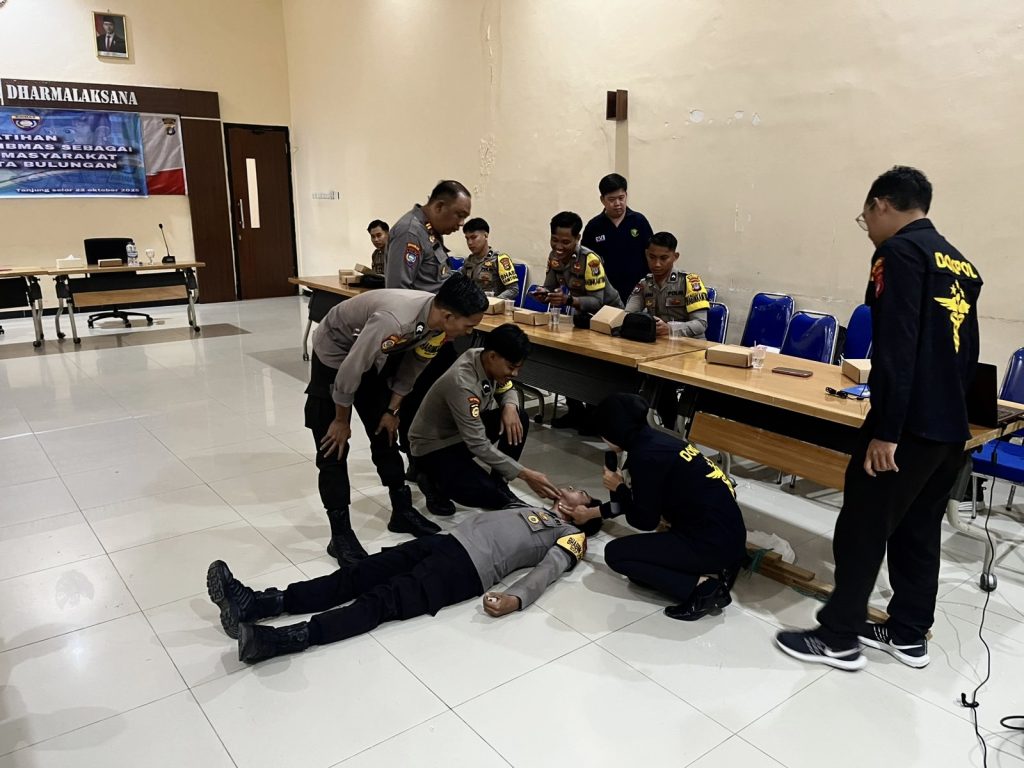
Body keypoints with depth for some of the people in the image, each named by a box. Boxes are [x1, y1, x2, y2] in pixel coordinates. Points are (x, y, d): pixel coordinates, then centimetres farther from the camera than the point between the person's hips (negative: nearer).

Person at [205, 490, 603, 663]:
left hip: (469, 567, -7)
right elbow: (492, 514, 36)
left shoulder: (572, 538, 10)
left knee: (385, 600, -25)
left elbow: (548, 570, -10)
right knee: (362, 574, -10)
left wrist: (516, 598, -25)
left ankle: (279, 640, -40)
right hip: (451, 539, 7)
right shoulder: (545, 510, 33)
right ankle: (258, 602, -20)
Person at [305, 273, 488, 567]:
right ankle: (341, 535, 1)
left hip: (375, 359, 7)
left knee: (385, 435, 12)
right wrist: (342, 420, -17)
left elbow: (411, 367, -1)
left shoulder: (438, 326, -19)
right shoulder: (393, 320, -42)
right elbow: (350, 370, -31)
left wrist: (392, 410, 1)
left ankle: (402, 511, 24)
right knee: (333, 447, -7)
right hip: (334, 354, -7)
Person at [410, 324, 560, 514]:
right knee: (494, 497, -23)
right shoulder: (462, 384, -35)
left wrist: (510, 406, -18)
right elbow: (479, 445, -34)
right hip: (433, 447, -8)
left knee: (519, 418, -12)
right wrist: (525, 474, -32)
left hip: (464, 433, 8)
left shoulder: (488, 362, -12)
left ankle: (499, 482, 2)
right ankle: (435, 480, 2)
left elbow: (507, 390, 8)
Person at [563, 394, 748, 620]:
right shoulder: (655, 441, 10)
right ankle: (715, 570, 10)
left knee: (615, 552, -1)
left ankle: (702, 589, -6)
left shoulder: (646, 455, -18)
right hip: (726, 534, 9)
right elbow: (638, 501, 24)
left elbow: (644, 520, -11)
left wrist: (618, 488, 5)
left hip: (712, 543, -9)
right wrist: (591, 513, 33)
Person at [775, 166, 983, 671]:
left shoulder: (900, 251, -11)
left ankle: (839, 638, 14)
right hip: (952, 426, 9)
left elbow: (896, 345, -21)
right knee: (919, 531, 18)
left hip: (910, 424, -9)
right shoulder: (961, 264, 15)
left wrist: (885, 430, -21)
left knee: (862, 529, 2)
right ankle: (909, 634, 29)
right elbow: (967, 351, 20)